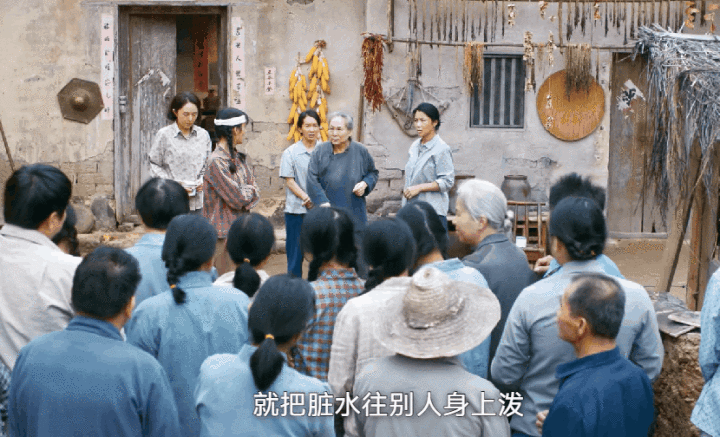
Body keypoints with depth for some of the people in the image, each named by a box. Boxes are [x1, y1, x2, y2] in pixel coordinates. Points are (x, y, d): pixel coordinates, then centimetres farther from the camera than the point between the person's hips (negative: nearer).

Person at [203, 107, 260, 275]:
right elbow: (237, 198, -18)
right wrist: (249, 191, 2)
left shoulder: (240, 156, 12)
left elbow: (255, 191, 10)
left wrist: (245, 193, -11)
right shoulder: (216, 161, -17)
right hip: (224, 231, -8)